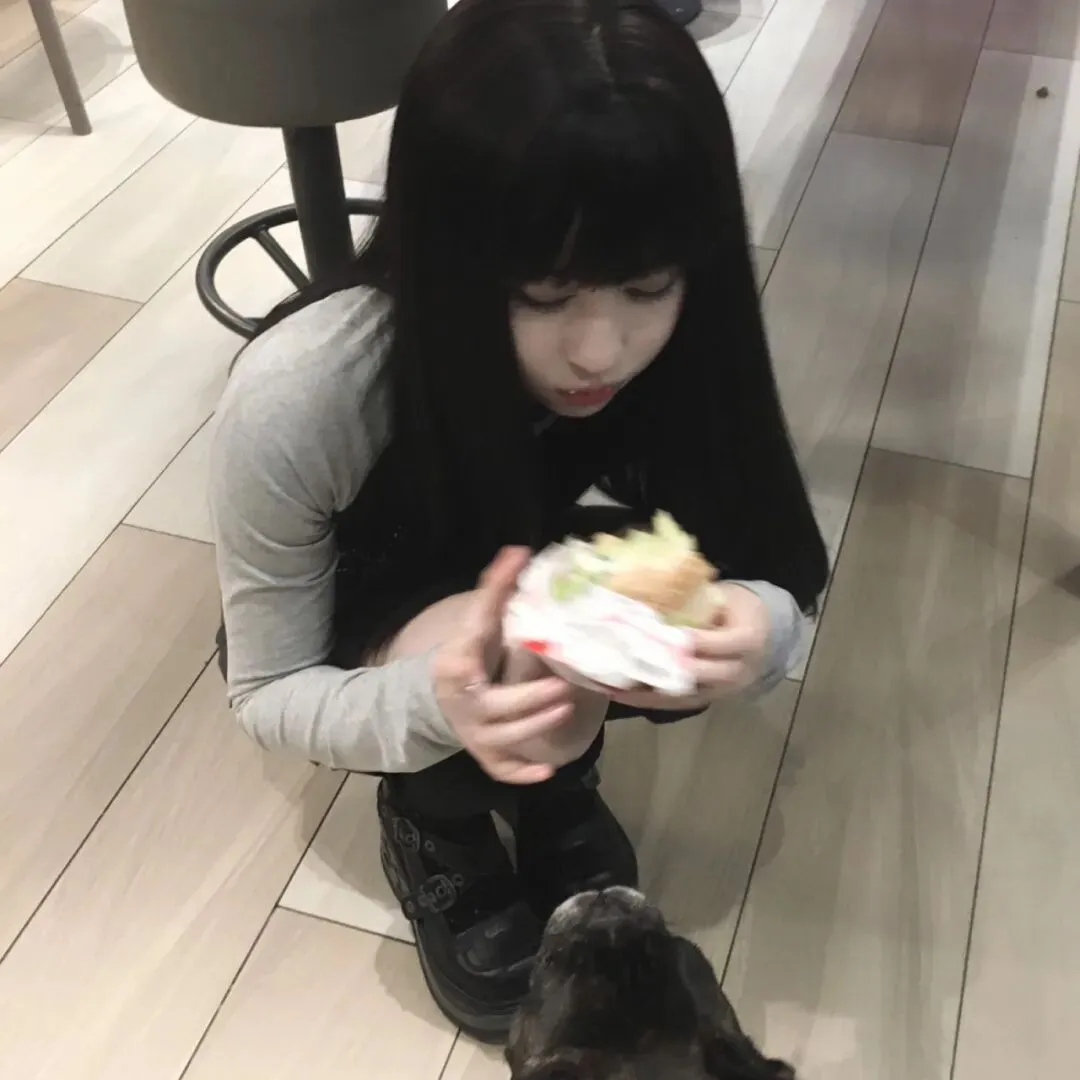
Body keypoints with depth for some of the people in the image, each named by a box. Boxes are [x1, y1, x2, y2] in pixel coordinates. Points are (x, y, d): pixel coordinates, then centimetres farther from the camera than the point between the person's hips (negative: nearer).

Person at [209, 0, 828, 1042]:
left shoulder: (666, 342, -28)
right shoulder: (297, 394, -37)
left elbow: (779, 575, -17)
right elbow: (269, 696, -24)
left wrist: (754, 628, -43)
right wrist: (436, 702, -46)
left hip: (518, 589, 3)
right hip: (348, 639, -2)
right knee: (527, 661, -33)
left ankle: (548, 781, 5)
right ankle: (432, 825, 1)